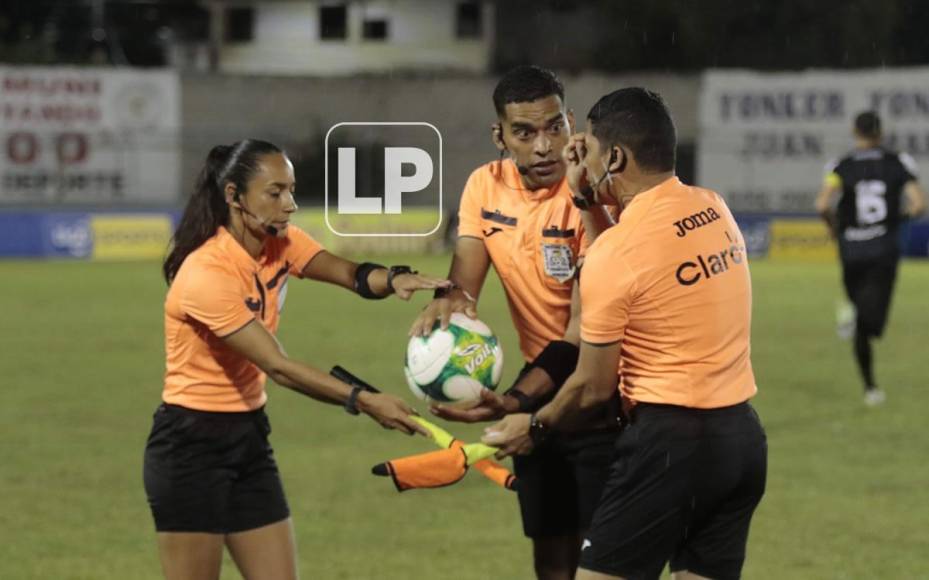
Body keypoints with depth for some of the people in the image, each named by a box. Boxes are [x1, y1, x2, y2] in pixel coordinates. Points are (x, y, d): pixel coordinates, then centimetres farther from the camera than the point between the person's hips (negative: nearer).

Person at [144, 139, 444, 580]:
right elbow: (278, 367, -28)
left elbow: (349, 274, -16)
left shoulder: (280, 245, 0)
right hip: (190, 445, -8)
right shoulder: (207, 274, -24)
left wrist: (393, 279, -38)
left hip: (249, 436, 8)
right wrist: (364, 402, -34)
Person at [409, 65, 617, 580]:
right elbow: (466, 277, -6)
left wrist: (514, 399, -36)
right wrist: (450, 300, -33)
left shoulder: (591, 196, -20)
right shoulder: (486, 187, -1)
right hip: (540, 391, 6)